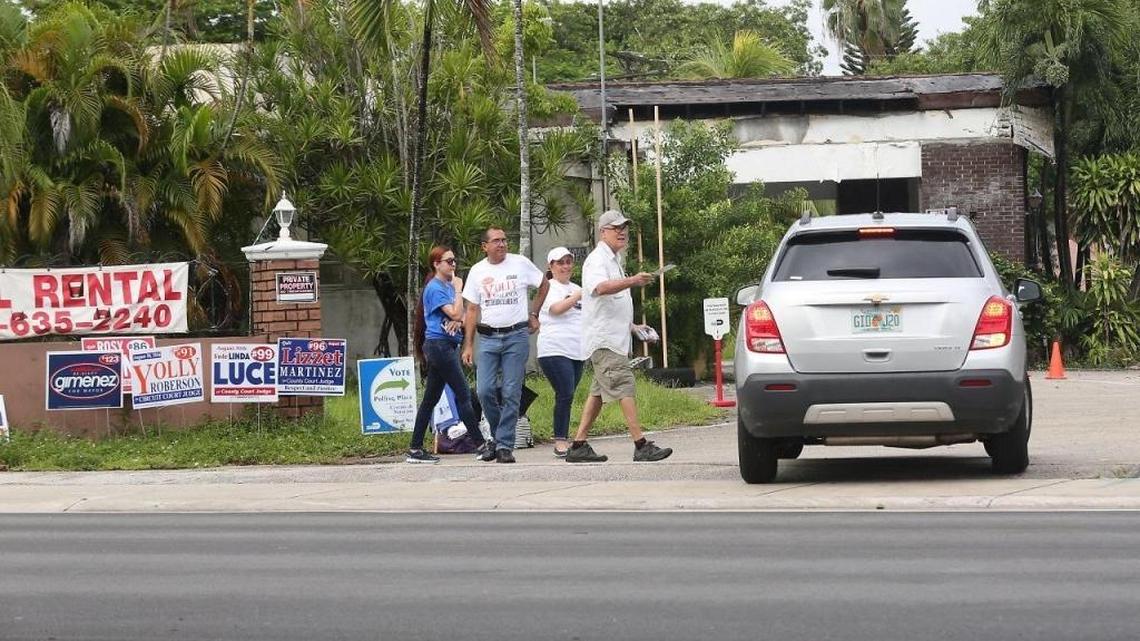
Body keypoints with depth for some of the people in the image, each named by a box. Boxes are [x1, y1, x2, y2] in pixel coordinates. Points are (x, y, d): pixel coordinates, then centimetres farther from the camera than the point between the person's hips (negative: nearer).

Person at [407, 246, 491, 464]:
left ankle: (415, 450, 9)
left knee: (431, 399, 8)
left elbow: (461, 316, 16)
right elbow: (454, 313, -18)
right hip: (439, 345, -9)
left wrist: (458, 321, -7)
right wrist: (458, 289, -8)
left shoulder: (448, 286, 17)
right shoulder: (435, 288, -10)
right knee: (463, 395, -9)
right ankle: (481, 445, -8)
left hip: (447, 346, 9)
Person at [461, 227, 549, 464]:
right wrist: (468, 345, 4)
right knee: (484, 391, -8)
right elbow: (472, 310, 10)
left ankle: (504, 445, -2)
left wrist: (533, 314, 12)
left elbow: (544, 285, 18)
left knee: (511, 393, -5)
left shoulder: (521, 264, 2)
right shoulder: (477, 271, 8)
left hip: (516, 336, -2)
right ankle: (499, 435, 13)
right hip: (488, 337, 2)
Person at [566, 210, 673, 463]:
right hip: (604, 340, -10)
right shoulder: (597, 260, -11)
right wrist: (632, 281, -46)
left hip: (615, 338, 10)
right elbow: (600, 288, -33)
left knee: (599, 392, 11)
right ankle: (641, 446, -21)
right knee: (625, 389, -15)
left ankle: (578, 446, 13)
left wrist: (632, 326, 27)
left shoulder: (613, 260, 22)